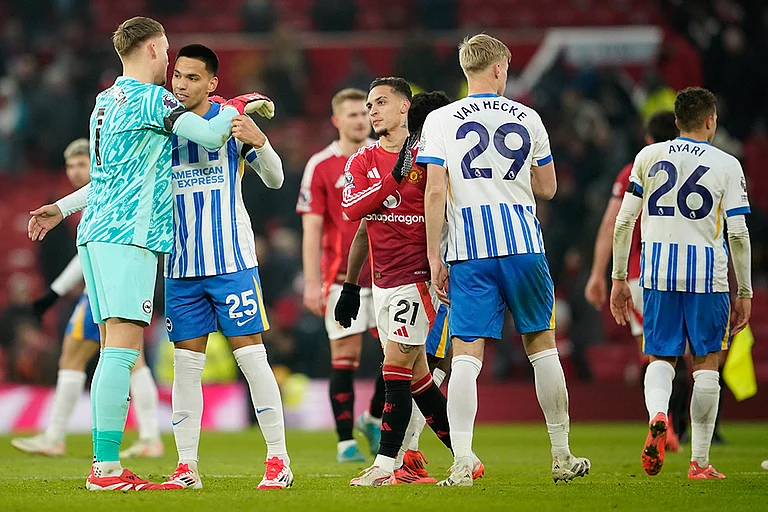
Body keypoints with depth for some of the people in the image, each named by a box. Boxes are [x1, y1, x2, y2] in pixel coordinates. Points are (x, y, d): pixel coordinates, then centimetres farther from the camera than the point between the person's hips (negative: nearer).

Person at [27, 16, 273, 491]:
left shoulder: (106, 101, 20)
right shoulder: (150, 98, -8)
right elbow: (211, 135, -13)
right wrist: (240, 105, 2)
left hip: (96, 235, 10)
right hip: (129, 236, -10)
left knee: (113, 349, 8)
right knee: (123, 348, -13)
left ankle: (105, 467, 6)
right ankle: (107, 468, -18)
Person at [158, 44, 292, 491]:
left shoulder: (231, 121, -1)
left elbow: (275, 179, 2)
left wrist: (258, 141, -17)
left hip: (232, 260, -3)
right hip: (181, 266, 3)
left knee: (252, 356, -4)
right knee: (186, 364, 3)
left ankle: (279, 459, 1)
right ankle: (187, 467, 7)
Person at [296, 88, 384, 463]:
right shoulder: (319, 166, -4)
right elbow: (311, 228, -6)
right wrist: (312, 283, -12)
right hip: (343, 277, -3)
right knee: (345, 357, -2)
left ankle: (374, 419, 19)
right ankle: (345, 442, 5)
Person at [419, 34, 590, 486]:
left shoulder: (441, 120, 1)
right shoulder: (527, 118, 7)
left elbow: (435, 191, -5)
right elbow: (548, 188, 14)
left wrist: (434, 255, -1)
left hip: (468, 250, -1)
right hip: (523, 244, 1)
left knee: (467, 352, -3)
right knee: (542, 343, 13)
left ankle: (462, 463, -13)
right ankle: (562, 456, 18)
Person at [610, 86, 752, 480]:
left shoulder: (648, 157, 5)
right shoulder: (726, 165, 0)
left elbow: (623, 222, 3)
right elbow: (738, 234, -3)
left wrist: (619, 278, 11)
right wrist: (744, 293, 4)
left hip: (658, 272, 2)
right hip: (707, 275, -2)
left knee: (661, 357, 13)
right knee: (706, 363, 8)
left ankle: (657, 416, -20)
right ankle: (700, 461, 8)